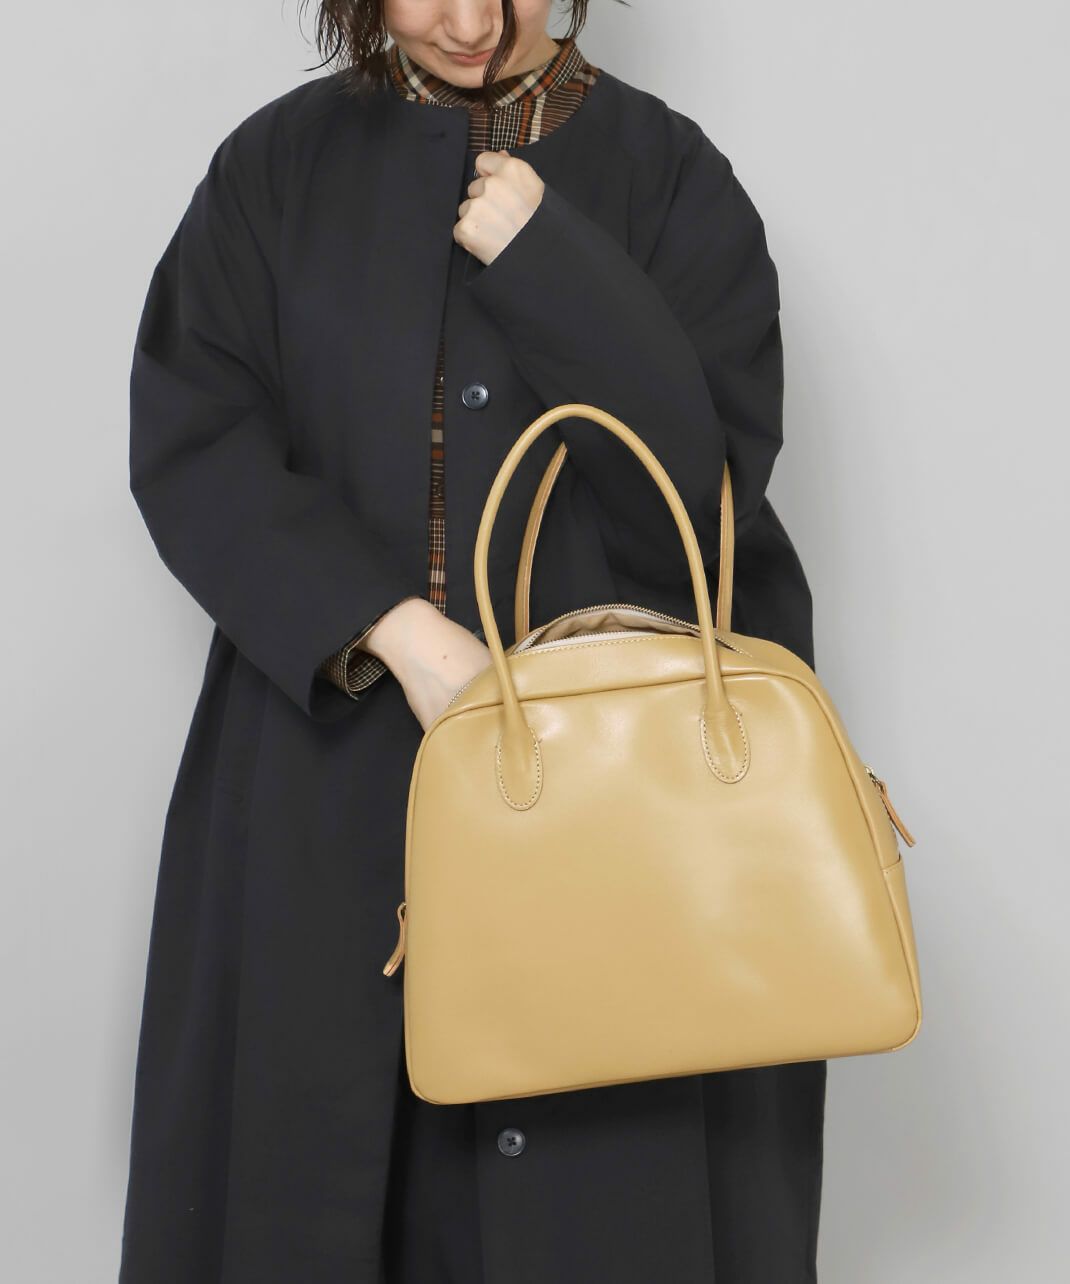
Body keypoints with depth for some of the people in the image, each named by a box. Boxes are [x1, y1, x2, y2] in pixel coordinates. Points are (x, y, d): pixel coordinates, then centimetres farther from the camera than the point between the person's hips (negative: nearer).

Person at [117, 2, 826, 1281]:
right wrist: (396, 633, -15)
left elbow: (711, 479, -7)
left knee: (597, 1157, 3)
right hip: (331, 755, 1)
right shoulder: (279, 166, 5)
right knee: (315, 1139, 8)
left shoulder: (663, 172, 2)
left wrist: (550, 264, -15)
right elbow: (190, 443, -4)